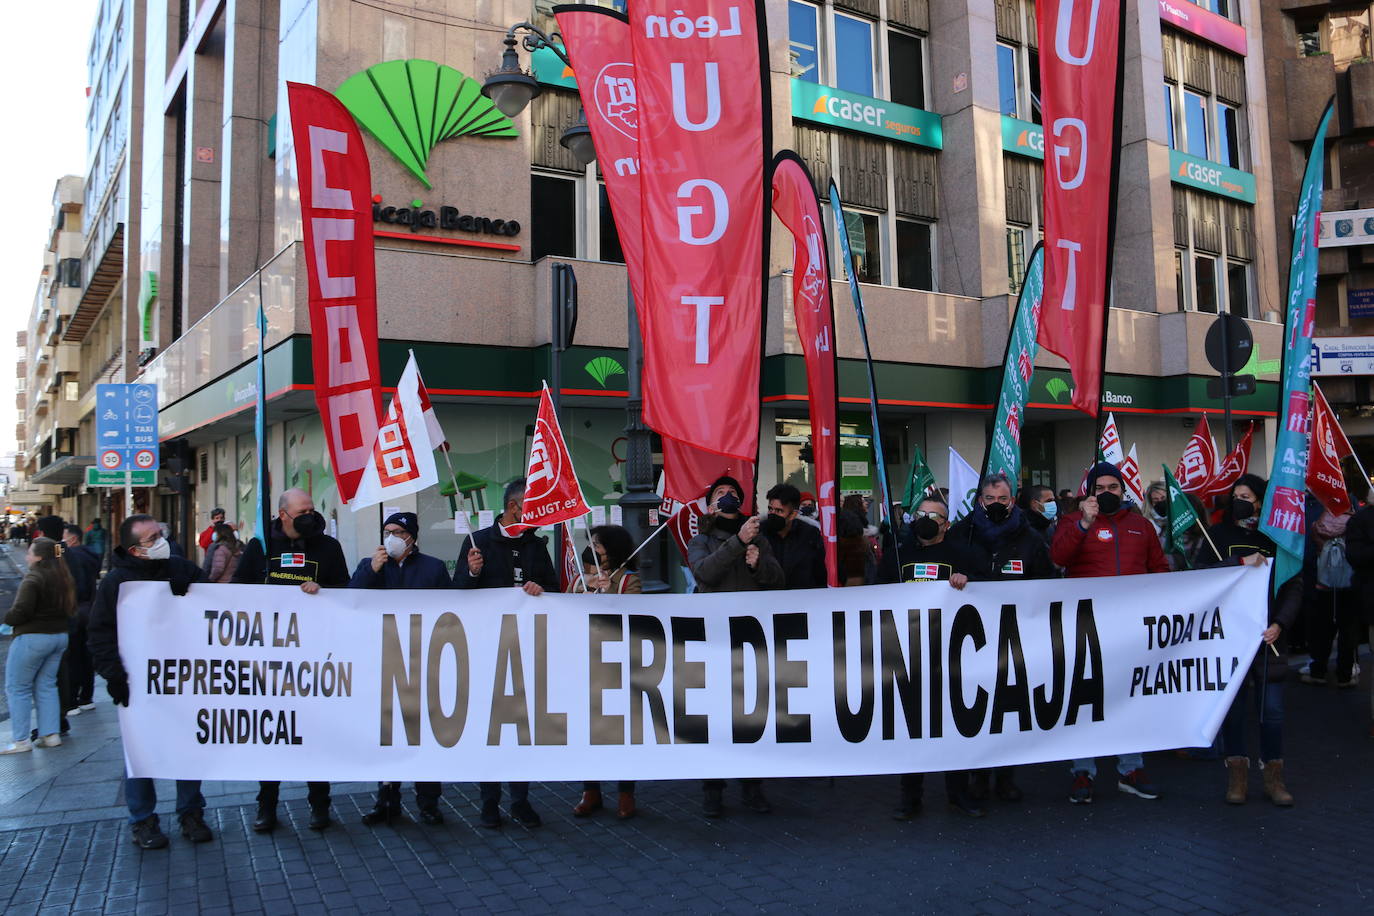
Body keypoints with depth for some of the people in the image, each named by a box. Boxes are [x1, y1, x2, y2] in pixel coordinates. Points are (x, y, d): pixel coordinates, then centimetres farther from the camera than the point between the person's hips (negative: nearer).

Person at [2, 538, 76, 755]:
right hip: (60, 636, 8)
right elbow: (70, 608, 15)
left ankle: (21, 740, 3)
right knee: (46, 686, 14)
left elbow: (21, 611, -21)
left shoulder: (33, 578, -15)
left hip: (32, 637, -8)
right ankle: (50, 734, 14)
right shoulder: (64, 578, 8)